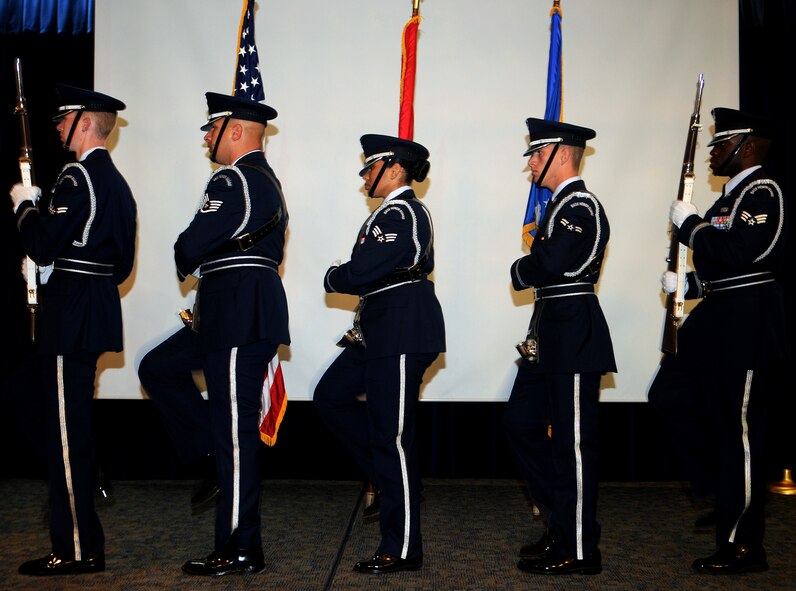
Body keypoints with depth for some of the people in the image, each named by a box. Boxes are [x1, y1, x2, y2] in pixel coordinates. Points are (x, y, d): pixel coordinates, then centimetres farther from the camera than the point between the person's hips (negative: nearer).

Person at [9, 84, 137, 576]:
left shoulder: (77, 177, -14)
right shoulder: (117, 182, 16)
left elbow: (42, 246, -18)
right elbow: (123, 263, 19)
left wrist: (25, 205, -3)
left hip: (71, 315, -10)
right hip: (99, 310, 10)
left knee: (66, 429, -5)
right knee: (74, 425, 17)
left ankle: (77, 550, 0)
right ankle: (84, 539, 26)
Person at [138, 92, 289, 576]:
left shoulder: (232, 181, -14)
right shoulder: (266, 179, 20)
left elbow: (192, 246, -18)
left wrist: (185, 263, 6)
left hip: (240, 318, -11)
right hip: (237, 314, 11)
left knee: (235, 430, -5)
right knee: (158, 368, 18)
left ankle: (241, 551, 2)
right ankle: (216, 454, 16)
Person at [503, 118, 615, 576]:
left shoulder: (580, 206, -15)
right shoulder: (561, 204, 17)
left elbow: (551, 262, -26)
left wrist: (521, 271, -7)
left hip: (575, 334, -11)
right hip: (551, 333, 11)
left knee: (572, 441, -3)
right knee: (521, 423, 14)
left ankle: (578, 550, 7)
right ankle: (564, 525, 24)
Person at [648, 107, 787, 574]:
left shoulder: (763, 193, -12)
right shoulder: (731, 197, 17)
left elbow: (742, 253, -27)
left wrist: (690, 224, -15)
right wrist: (685, 284, 9)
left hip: (747, 326, -10)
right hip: (716, 319, 10)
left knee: (738, 427, -4)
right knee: (669, 395, 11)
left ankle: (742, 548, 5)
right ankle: (723, 481, 23)